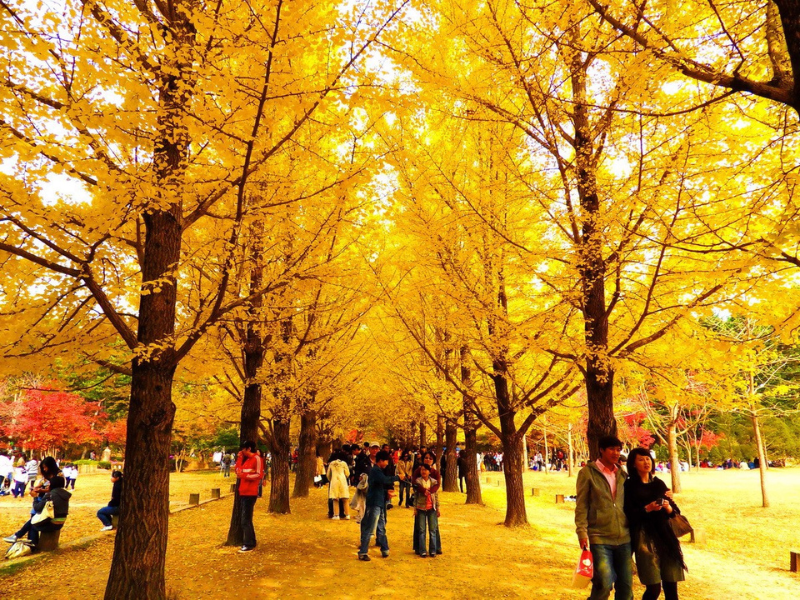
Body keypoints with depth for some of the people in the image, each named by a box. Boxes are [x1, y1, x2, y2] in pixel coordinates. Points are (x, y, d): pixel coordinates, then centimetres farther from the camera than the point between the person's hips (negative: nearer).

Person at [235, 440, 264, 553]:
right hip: (243, 493, 9)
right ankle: (251, 542, 25)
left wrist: (244, 475, -20)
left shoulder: (257, 459, -10)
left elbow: (259, 475, -17)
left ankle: (248, 545, -1)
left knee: (246, 520, -7)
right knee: (246, 519, 15)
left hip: (250, 493, -9)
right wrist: (239, 458, 9)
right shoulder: (247, 460, 17)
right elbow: (238, 471, 14)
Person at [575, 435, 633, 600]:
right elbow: (581, 505, -5)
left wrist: (633, 531, 14)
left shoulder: (622, 474, 12)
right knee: (604, 583, -13)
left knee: (626, 585, 9)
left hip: (624, 538, 5)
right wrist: (582, 532, -12)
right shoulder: (587, 472, -2)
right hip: (599, 538, -5)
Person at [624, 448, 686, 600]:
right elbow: (629, 514, -8)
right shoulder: (629, 486, -2)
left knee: (671, 585, 2)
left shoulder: (659, 484, 13)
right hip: (645, 538, -4)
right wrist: (647, 509, -21)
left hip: (666, 536, 5)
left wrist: (669, 508, -8)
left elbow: (676, 511, 12)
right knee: (654, 587, -6)